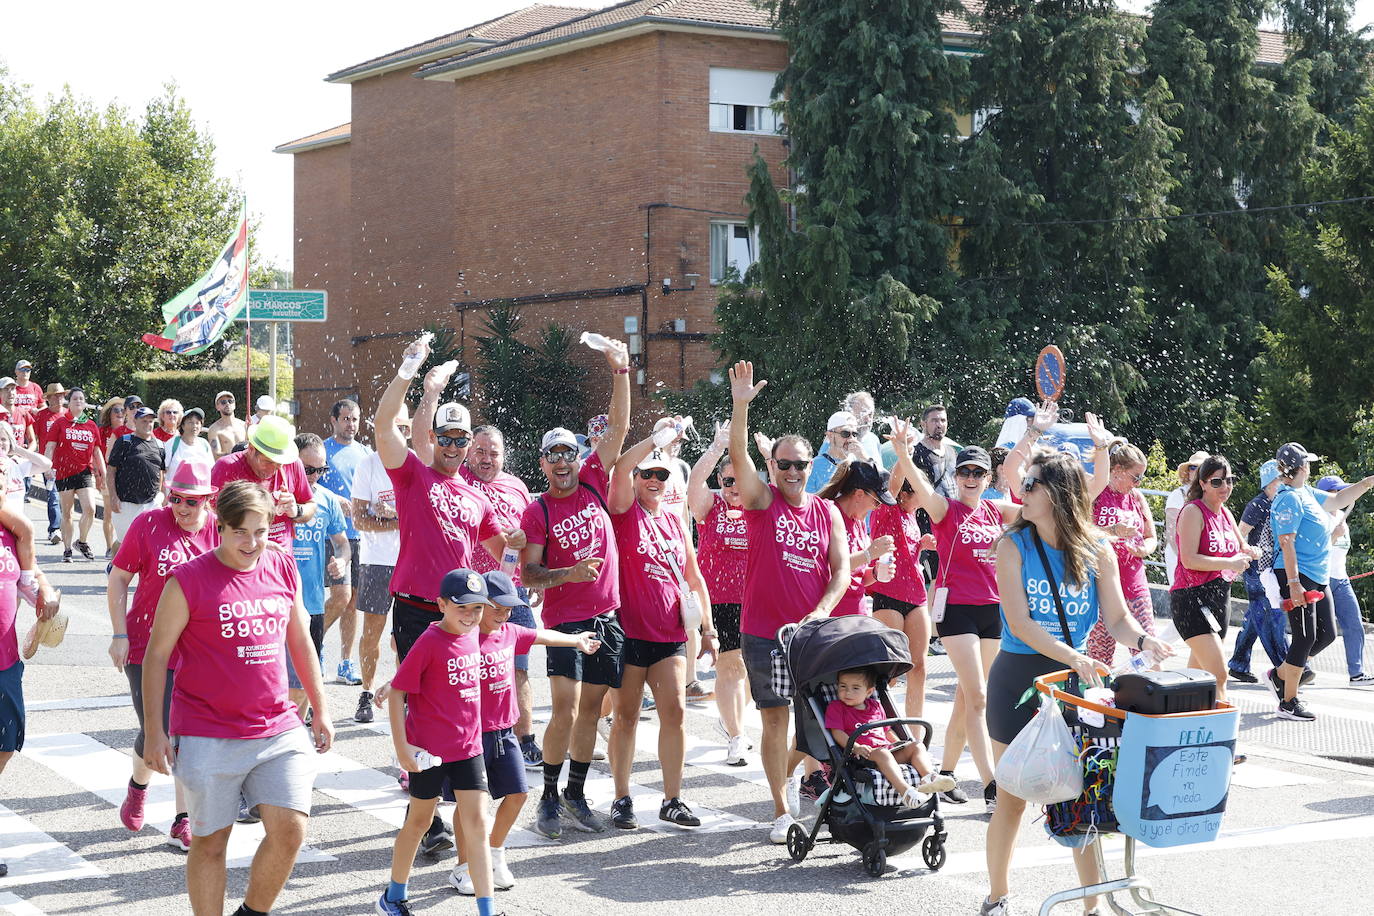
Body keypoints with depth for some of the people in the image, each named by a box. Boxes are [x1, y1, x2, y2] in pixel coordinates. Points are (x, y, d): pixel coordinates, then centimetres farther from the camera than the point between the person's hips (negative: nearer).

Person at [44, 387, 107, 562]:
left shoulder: (91, 426, 10)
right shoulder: (60, 424, 3)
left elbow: (97, 451, 15)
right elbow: (50, 447, -1)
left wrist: (103, 474, 12)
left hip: (85, 472, 1)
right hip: (64, 473, -1)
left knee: (90, 509, -13)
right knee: (66, 513, 4)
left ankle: (82, 541, 9)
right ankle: (67, 549, 13)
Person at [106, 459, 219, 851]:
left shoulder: (219, 532, -3)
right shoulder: (149, 524, -8)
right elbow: (117, 580, -1)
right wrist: (120, 634, -6)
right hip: (148, 645, -2)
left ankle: (183, 821, 16)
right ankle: (138, 785, 29)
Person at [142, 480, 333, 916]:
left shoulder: (283, 567, 5)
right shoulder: (189, 579, -9)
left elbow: (300, 641, 17)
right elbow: (157, 654, -4)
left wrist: (320, 709, 17)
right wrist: (154, 731, -6)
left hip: (278, 730, 4)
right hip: (207, 737, -4)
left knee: (290, 830, -2)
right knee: (210, 842, 4)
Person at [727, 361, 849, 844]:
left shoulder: (827, 512, 8)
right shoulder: (762, 501, 0)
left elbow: (841, 569, 3)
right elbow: (737, 454, -15)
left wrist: (821, 612, -14)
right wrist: (740, 405, -29)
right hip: (763, 632, -3)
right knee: (775, 720, -1)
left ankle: (790, 770, 36)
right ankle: (782, 812, 7)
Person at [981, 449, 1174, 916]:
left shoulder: (1096, 552, -1)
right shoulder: (1014, 545, -8)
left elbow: (1117, 619, -1)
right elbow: (1019, 623, -16)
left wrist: (1143, 640, -23)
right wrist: (1073, 657, -29)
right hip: (1018, 678, -2)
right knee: (1012, 797, 6)